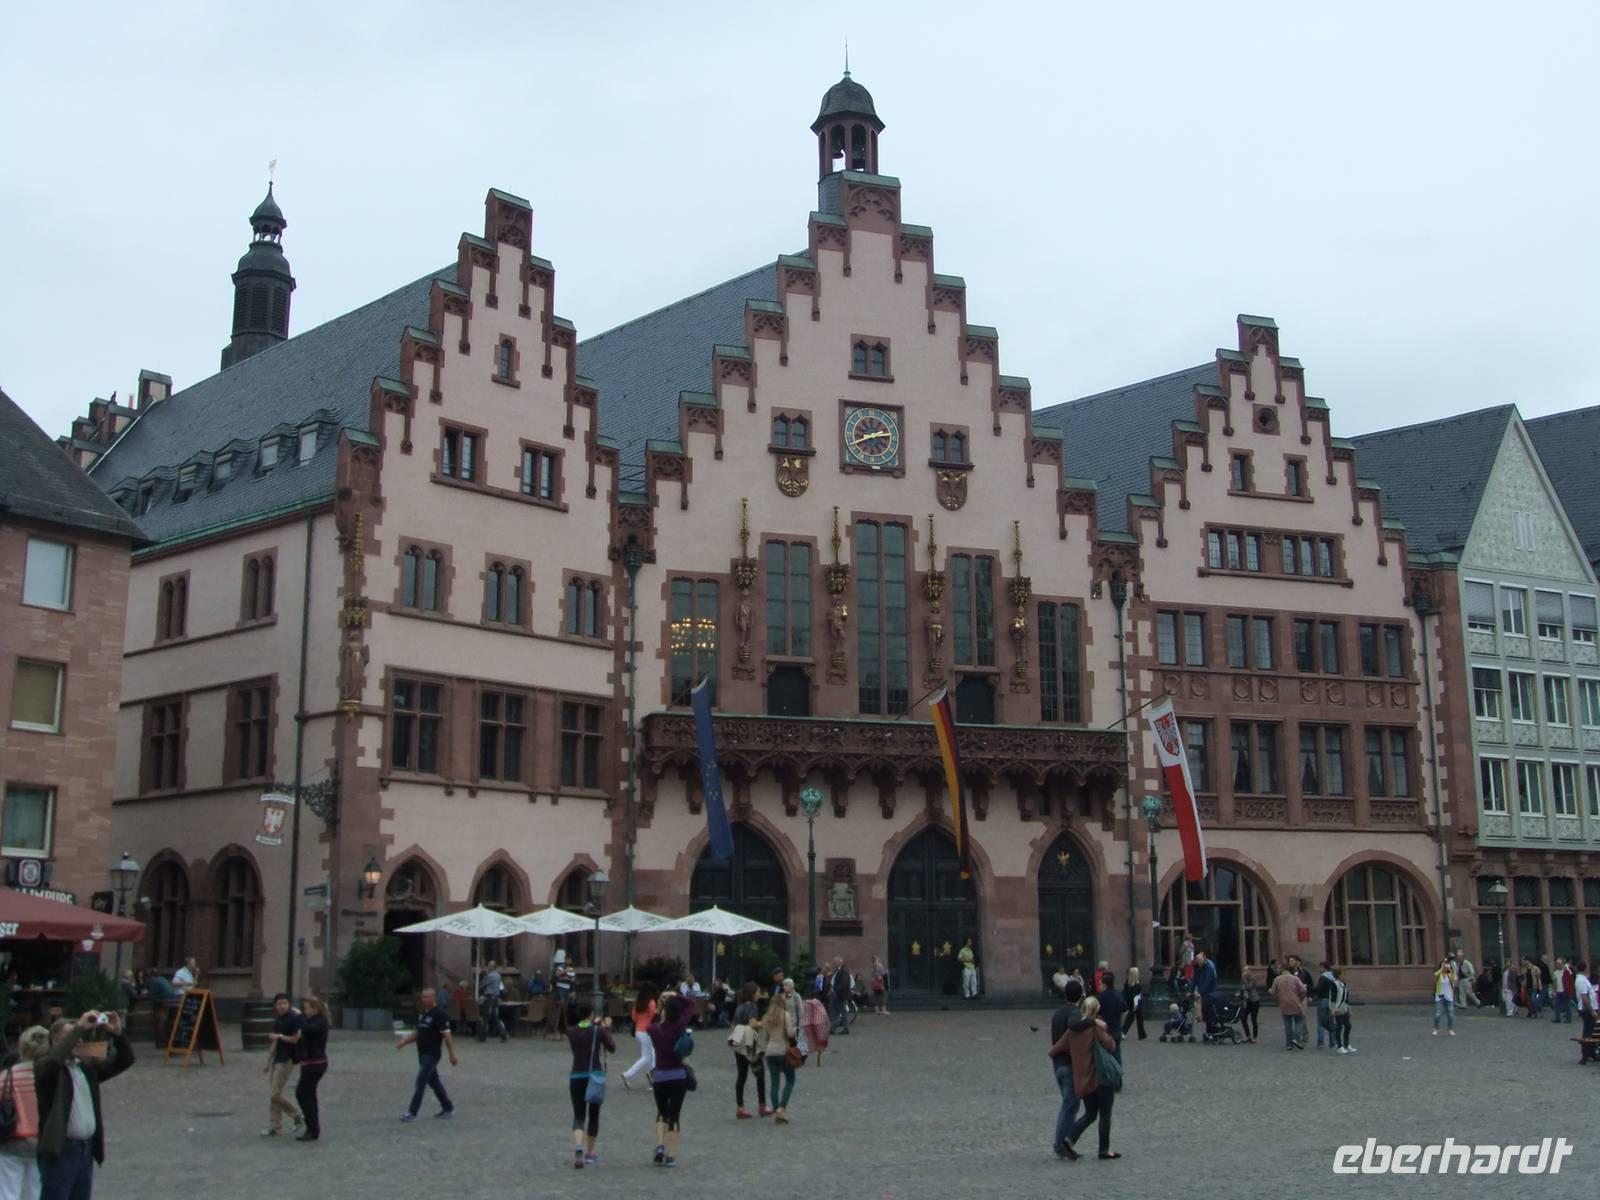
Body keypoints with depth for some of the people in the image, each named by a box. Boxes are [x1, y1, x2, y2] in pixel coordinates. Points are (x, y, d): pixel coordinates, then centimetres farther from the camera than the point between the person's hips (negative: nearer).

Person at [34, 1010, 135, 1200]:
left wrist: (117, 1033, -6)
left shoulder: (87, 1067, 13)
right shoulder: (44, 1067, -6)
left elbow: (124, 1061, 10)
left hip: (87, 1150, 7)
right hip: (59, 1152, -7)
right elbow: (55, 1059, -29)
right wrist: (79, 1027, -25)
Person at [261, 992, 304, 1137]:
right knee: (275, 1094, 9)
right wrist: (268, 1063, 19)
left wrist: (279, 1036, -7)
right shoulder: (277, 1020, 11)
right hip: (277, 1059, 8)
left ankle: (297, 1116, 5)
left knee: (276, 1094, -9)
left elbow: (295, 1039, -17)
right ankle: (275, 1127, 15)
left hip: (287, 1060, -8)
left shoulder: (294, 1018, -13)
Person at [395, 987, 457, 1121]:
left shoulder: (440, 1014, -15)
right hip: (422, 1053, 9)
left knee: (420, 1082, -8)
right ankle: (448, 1108, 26)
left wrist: (452, 1055, -18)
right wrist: (404, 1041, 4)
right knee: (434, 1081, 15)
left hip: (432, 1054, -9)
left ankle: (412, 1113, -4)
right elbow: (417, 1033, 19)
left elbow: (447, 1036, -17)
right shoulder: (422, 1013, 11)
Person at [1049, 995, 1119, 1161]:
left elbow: (1054, 1051, 4)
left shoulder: (1072, 1030, 4)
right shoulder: (1096, 1028, -11)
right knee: (1105, 1114, 10)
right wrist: (1105, 1031, -1)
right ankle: (1105, 1149, 15)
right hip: (1101, 1077, -5)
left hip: (1082, 1079, 5)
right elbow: (1111, 1046, -20)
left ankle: (1069, 1139, -3)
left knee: (1090, 1114, 16)